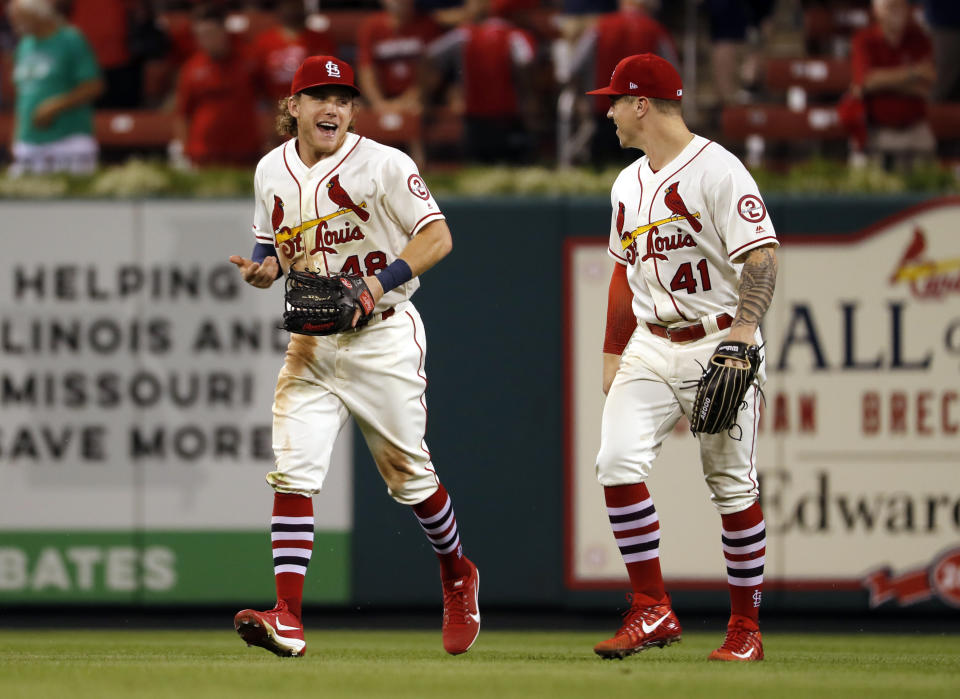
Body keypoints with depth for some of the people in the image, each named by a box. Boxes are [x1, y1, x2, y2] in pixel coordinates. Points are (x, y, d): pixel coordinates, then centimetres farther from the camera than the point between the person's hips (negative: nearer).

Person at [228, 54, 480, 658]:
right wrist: (263, 267, -4)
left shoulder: (383, 165, -10)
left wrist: (383, 281, -29)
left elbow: (437, 236, -15)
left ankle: (457, 576, 34)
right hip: (310, 343, 4)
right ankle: (287, 618, -19)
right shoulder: (272, 171, 7)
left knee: (409, 475, 7)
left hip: (383, 340, -4)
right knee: (293, 473, -12)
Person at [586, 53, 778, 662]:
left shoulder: (718, 170, -11)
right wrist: (613, 354, 21)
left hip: (719, 343, -6)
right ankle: (653, 613, -6)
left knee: (733, 486, -1)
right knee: (618, 464, -12)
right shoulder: (629, 184, 15)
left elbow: (762, 256, -18)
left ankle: (746, 628, 11)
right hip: (650, 348, 7)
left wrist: (745, 327, -31)